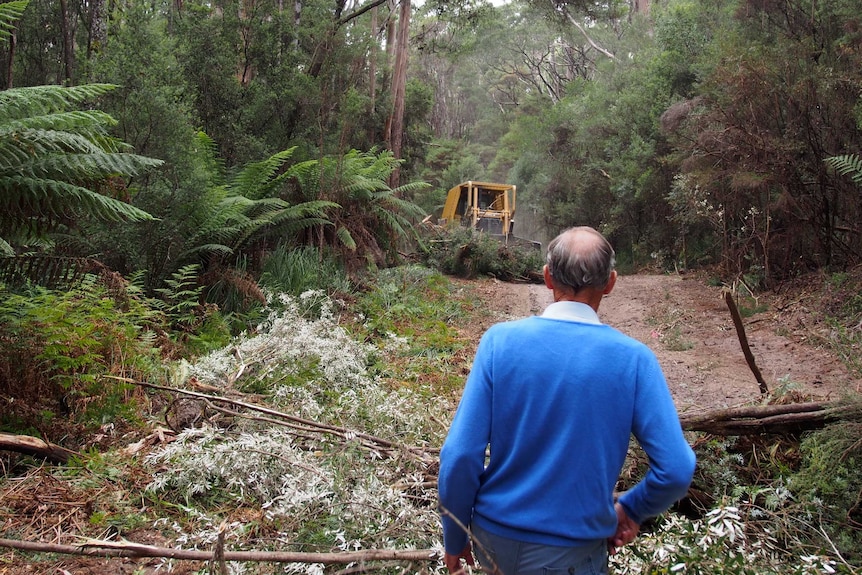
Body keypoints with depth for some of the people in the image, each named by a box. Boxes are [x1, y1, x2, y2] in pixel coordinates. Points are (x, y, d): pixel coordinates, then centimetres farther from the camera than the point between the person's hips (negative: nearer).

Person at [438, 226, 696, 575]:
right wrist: (630, 510, 6)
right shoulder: (632, 359, -14)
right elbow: (676, 471, -14)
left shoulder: (500, 340, -13)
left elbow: (459, 456, -14)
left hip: (493, 538, 2)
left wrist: (454, 539, 1)